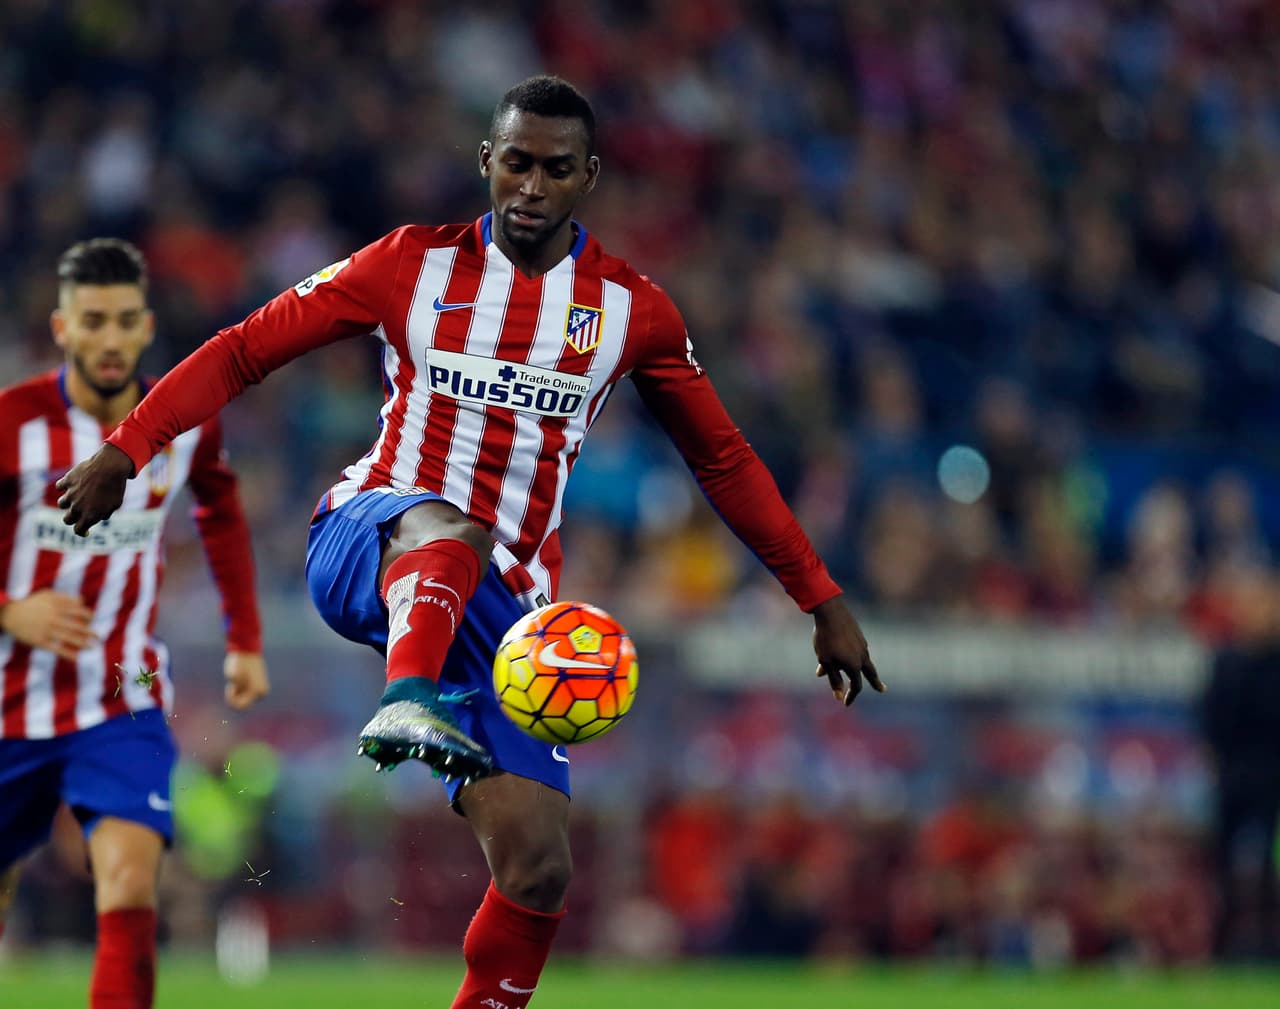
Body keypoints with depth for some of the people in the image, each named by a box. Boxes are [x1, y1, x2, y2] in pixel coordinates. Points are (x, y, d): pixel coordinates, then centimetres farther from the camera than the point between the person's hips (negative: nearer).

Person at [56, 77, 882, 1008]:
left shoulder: (631, 308, 7)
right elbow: (246, 351, 6)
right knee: (452, 524, -41)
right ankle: (409, 701, -63)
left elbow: (725, 461, 16)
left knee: (538, 869, -11)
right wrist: (125, 450, -6)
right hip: (363, 550, -2)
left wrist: (823, 601, 15)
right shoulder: (415, 265, 3)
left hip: (501, 604, 3)